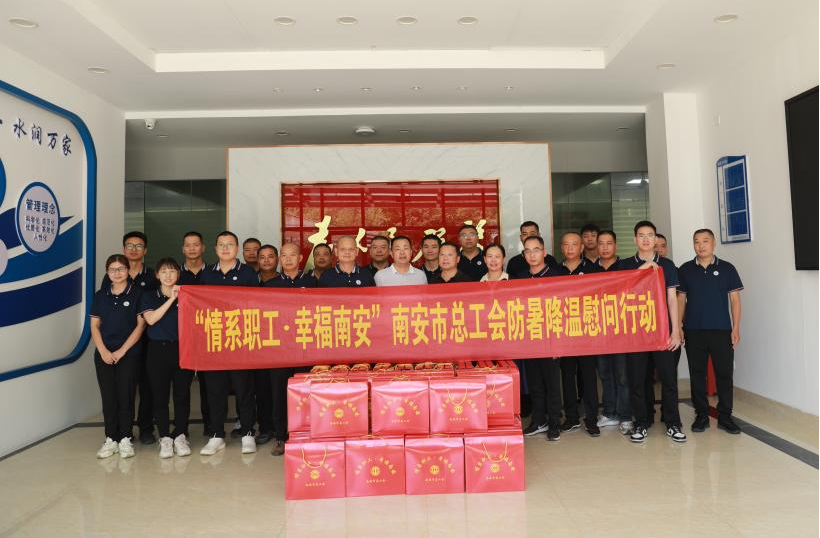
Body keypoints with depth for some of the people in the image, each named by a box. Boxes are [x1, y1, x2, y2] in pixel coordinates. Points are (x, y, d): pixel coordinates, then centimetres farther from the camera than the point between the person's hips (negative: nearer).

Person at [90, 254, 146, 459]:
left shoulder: (137, 293, -2)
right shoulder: (100, 296, 9)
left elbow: (140, 325, -6)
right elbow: (94, 326, 8)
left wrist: (121, 351, -9)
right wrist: (103, 351, -6)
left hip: (129, 353, -3)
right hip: (104, 354, 3)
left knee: (125, 396, 0)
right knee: (108, 397, 5)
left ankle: (125, 439, 11)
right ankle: (110, 439, 15)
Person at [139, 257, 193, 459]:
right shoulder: (149, 296, 8)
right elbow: (151, 319, -11)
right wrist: (171, 299, -14)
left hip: (183, 349, 1)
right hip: (158, 350, 0)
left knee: (182, 395, 3)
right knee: (160, 395, 2)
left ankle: (180, 436, 15)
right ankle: (165, 438, 13)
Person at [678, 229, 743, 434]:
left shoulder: (727, 268, 3)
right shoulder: (685, 270, 4)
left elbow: (735, 299, 3)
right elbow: (681, 300, 6)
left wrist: (736, 328, -3)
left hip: (722, 331, -1)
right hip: (694, 331, 1)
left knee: (724, 373, 3)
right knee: (697, 374, 6)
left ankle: (725, 416, 15)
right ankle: (701, 415, 17)